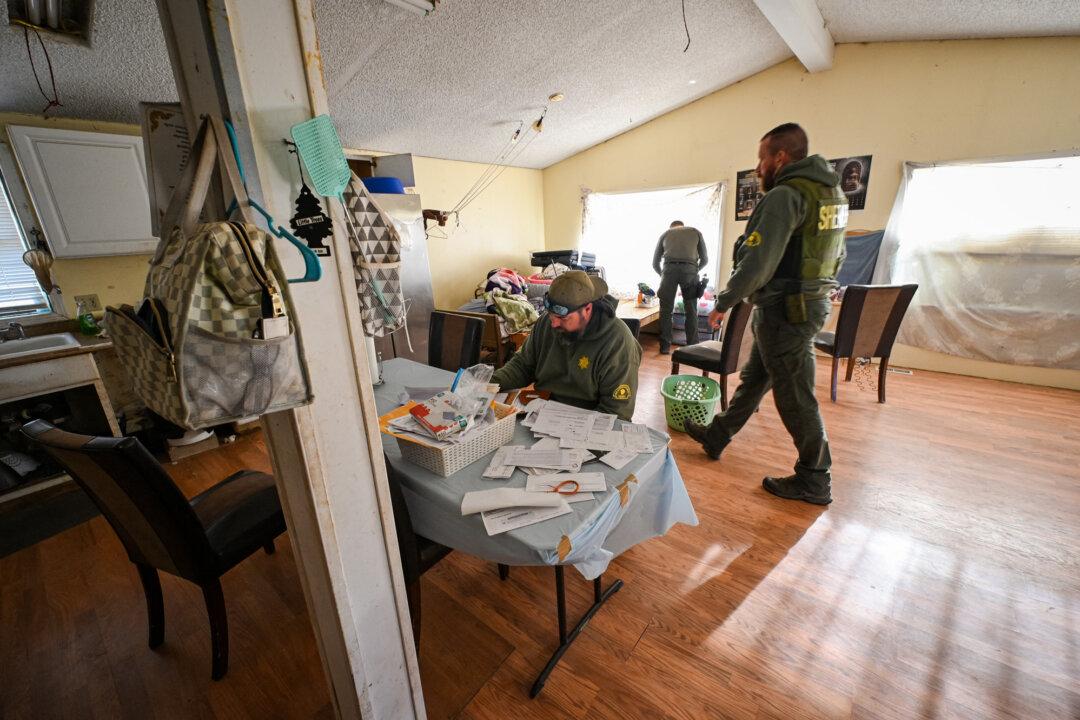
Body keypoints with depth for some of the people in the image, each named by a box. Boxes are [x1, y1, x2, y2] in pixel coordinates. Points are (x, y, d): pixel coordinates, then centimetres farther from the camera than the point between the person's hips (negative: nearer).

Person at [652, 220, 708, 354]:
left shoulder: (665, 234, 28)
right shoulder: (695, 232, 28)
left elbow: (655, 263, 28)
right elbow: (705, 259, 25)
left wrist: (662, 275, 44)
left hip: (670, 269, 0)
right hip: (690, 269, 0)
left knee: (666, 310, 8)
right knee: (691, 311, 8)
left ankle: (665, 346, 7)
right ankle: (692, 347, 11)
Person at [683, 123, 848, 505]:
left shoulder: (785, 195, -17)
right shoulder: (832, 191, 14)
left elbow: (757, 263, -23)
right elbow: (835, 255, 20)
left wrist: (723, 302, -12)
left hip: (785, 309, -10)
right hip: (813, 299, 10)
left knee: (794, 395, 1)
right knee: (753, 377, 18)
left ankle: (814, 481, 16)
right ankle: (717, 435, 34)